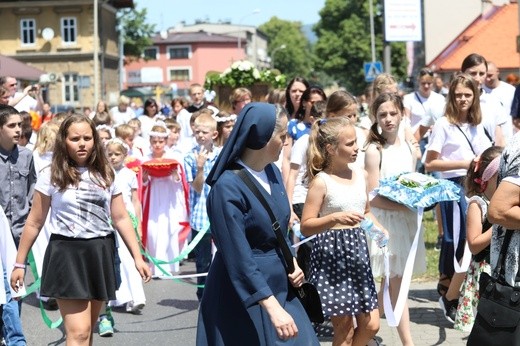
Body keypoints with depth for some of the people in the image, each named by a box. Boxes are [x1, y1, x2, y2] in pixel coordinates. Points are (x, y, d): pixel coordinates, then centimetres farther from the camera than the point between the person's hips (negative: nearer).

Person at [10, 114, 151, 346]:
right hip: (67, 255, -4)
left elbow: (121, 219, 8)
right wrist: (19, 263, 3)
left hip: (100, 254, 4)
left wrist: (137, 257, 3)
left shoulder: (106, 175, 7)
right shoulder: (52, 176, -3)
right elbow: (34, 223, 1)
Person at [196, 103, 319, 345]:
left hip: (278, 285, 7)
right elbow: (239, 257, -25)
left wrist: (292, 264, 0)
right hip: (242, 296, -7)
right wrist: (273, 308, -30)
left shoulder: (273, 172, 3)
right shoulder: (228, 187, -21)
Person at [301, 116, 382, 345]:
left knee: (371, 324, 7)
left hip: (357, 249, 6)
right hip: (331, 252, -6)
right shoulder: (321, 182, -11)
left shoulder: (361, 175, 8)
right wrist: (335, 218, -27)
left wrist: (378, 228, 4)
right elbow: (306, 227, -14)